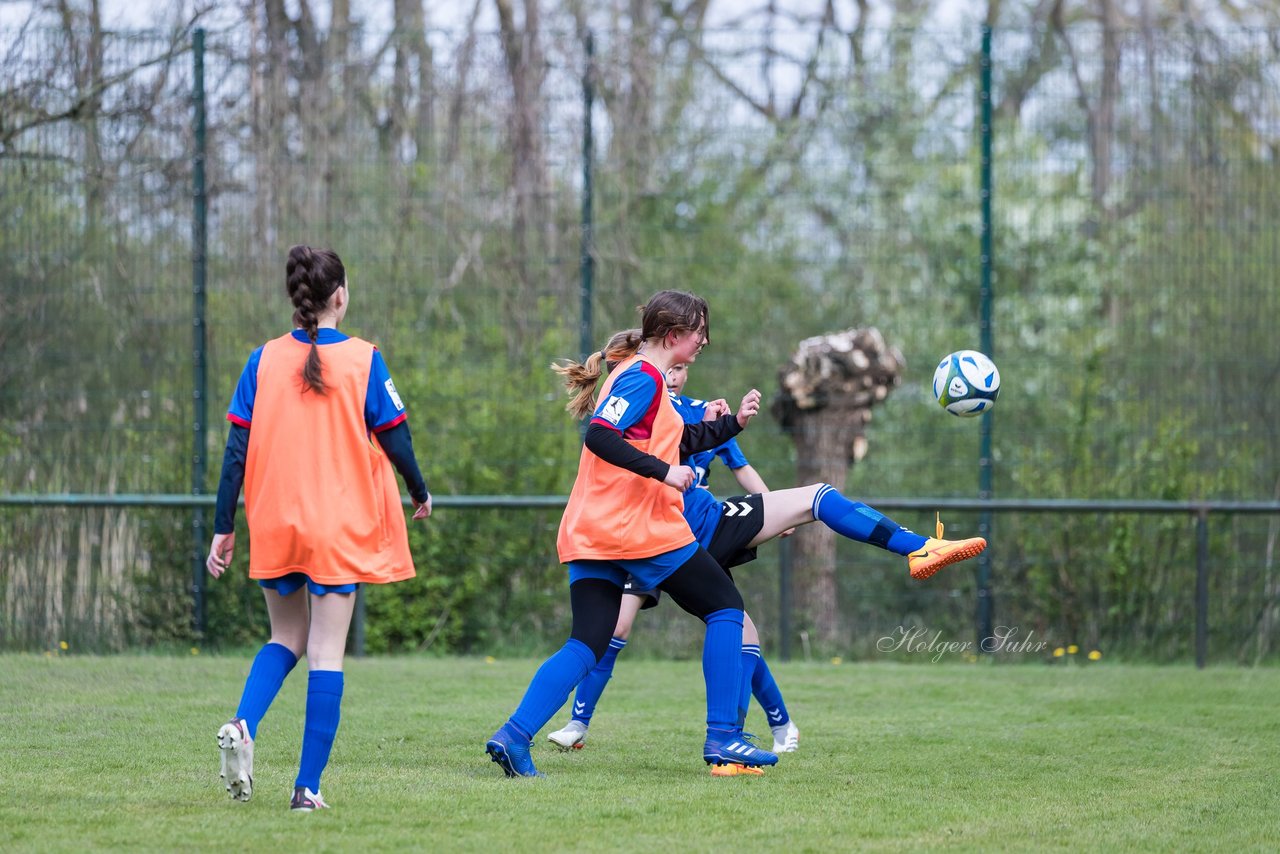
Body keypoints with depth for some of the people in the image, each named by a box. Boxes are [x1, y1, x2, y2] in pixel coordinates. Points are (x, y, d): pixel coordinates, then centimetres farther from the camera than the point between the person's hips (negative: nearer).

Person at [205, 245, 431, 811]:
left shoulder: (264, 361, -1)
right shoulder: (363, 361, -6)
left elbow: (237, 449, -2)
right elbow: (395, 440, -2)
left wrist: (223, 528, 3)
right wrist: (420, 493, 17)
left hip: (275, 525, 2)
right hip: (340, 529, -2)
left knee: (286, 637, 19)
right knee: (326, 653, 2)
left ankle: (243, 725, -9)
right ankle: (308, 786, -1)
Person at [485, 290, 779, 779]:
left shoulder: (636, 375, 21)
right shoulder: (644, 378, -10)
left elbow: (674, 445, 32)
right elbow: (600, 437, -23)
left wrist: (734, 423, 26)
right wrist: (663, 473, -24)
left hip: (589, 535, 9)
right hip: (643, 533, -9)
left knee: (585, 646, 2)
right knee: (725, 608, 6)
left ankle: (514, 735, -17)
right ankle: (722, 739, 2)